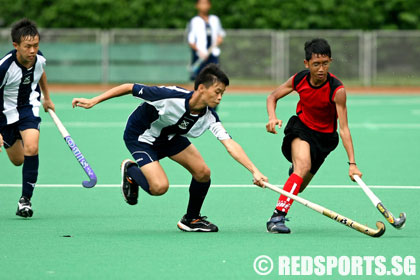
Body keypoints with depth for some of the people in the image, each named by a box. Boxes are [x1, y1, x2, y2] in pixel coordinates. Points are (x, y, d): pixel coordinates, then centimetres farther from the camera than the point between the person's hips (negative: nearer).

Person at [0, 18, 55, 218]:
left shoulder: (39, 59, -15)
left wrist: (47, 98, 27)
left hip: (30, 106, 2)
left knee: (31, 149, -22)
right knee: (17, 160, 9)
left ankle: (26, 199, -13)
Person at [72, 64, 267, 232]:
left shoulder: (209, 117, -21)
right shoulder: (170, 96, -37)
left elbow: (231, 145, -25)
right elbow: (130, 88, -26)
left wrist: (255, 171, -37)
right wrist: (93, 101, -24)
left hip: (170, 137, 6)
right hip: (140, 137, -6)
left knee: (202, 172, -9)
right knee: (160, 187, -22)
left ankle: (191, 220, 15)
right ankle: (130, 171, 11)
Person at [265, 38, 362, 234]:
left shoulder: (337, 90, -26)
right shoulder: (299, 80, -16)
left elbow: (344, 129, -28)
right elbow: (272, 97, 2)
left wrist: (352, 163, -34)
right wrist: (272, 117, -20)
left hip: (324, 137, 0)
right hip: (301, 128, 0)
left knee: (298, 187, 5)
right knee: (303, 166, -29)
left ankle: (294, 171, 43)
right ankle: (277, 217, -33)